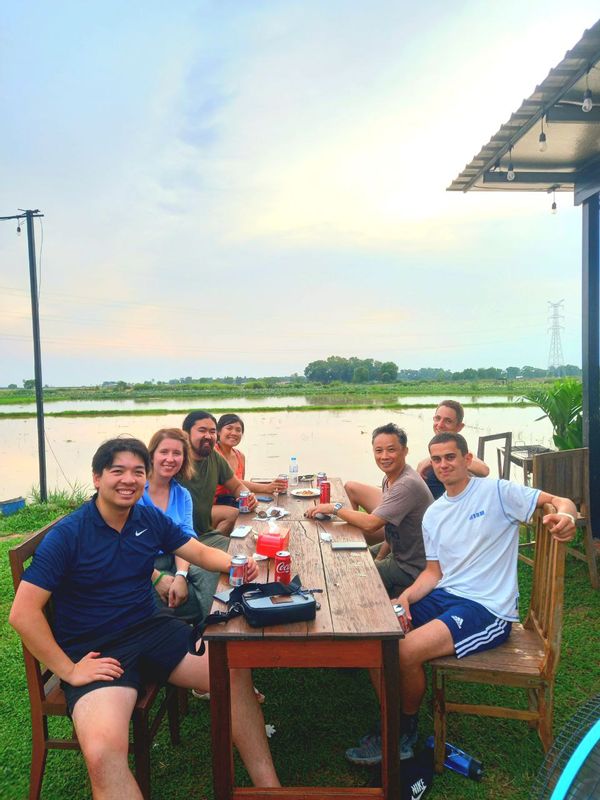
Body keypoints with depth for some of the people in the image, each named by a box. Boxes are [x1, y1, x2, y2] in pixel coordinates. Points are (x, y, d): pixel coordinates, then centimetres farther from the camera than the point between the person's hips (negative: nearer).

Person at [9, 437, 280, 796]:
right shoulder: (68, 534, -15)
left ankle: (270, 785, 9)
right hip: (95, 651, -5)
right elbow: (23, 613, -16)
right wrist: (68, 670, -17)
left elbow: (202, 553, 10)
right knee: (102, 753, -31)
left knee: (236, 672, -8)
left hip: (151, 628, 5)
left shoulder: (151, 519, 1)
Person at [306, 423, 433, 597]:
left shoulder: (408, 485, -29)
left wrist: (335, 507, -22)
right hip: (396, 552, 9)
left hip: (409, 568, -9)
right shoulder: (390, 478, 3)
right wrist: (379, 558, 1)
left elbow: (370, 524, -32)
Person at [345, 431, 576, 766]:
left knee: (406, 651, -26)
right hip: (443, 597, 7)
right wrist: (405, 597, -6)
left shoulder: (496, 492, -7)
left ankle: (405, 732, 5)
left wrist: (565, 516, -35)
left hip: (488, 609, -7)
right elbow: (434, 572, 13)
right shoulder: (433, 514, 13)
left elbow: (561, 502, -11)